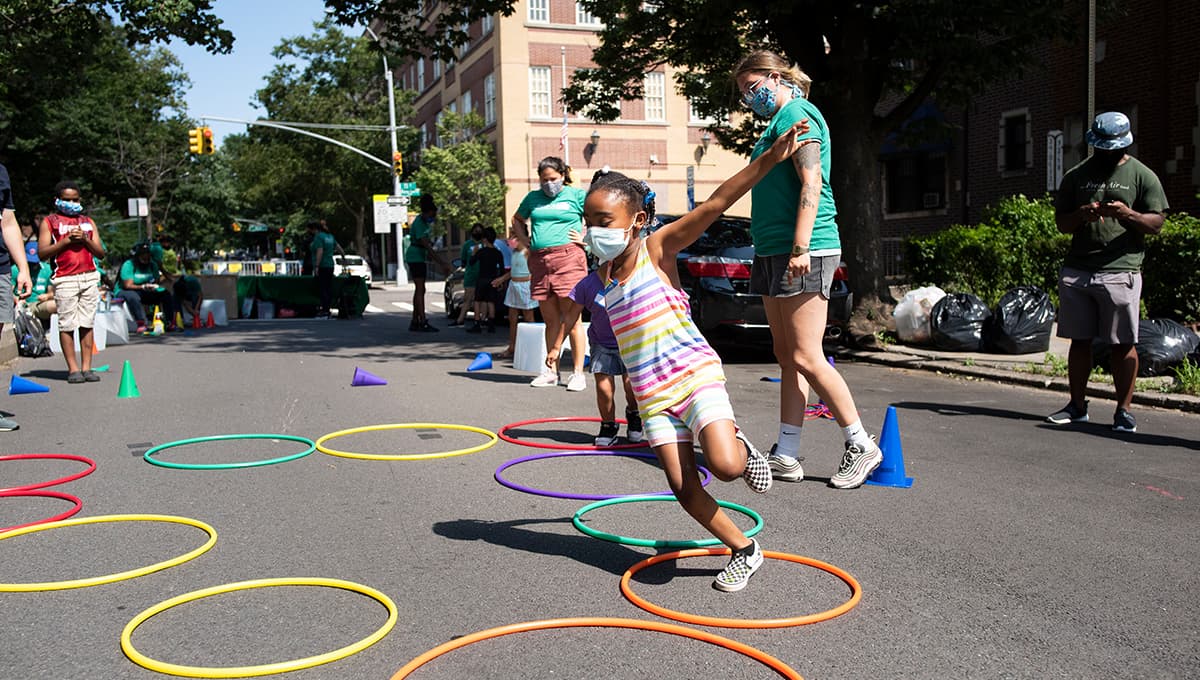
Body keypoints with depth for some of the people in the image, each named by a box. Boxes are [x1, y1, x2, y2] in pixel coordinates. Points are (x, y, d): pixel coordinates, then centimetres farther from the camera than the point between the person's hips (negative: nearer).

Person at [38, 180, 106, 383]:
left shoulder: (88, 222, 20)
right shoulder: (49, 222, 8)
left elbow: (100, 252, 13)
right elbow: (42, 253, -2)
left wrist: (85, 239, -3)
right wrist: (66, 240, -10)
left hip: (90, 277, 3)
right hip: (65, 280, -3)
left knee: (87, 324, 1)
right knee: (67, 325, -5)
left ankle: (86, 367, 3)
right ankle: (73, 368, -2)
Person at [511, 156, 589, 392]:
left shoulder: (576, 195, 5)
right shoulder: (533, 197, 18)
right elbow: (517, 219, 33)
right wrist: (526, 240, 19)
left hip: (568, 258, -5)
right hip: (539, 262, 5)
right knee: (550, 320, 9)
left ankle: (578, 373, -4)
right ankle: (551, 372, 15)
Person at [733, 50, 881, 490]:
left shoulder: (795, 113, -6)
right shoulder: (778, 121, 23)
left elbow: (811, 183, -17)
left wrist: (800, 247, -24)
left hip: (803, 253, -10)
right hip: (774, 253, 10)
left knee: (805, 357, -10)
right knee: (787, 356, 8)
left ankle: (861, 446, 2)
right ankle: (786, 456, 12)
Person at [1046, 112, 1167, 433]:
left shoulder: (1142, 176, 7)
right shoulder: (1076, 175, 15)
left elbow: (1156, 223, 3)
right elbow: (1060, 222, 14)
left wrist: (1128, 214, -17)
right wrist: (1081, 215, -8)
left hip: (1121, 270, -3)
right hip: (1076, 270, 3)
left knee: (1122, 344, -3)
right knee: (1079, 340, 6)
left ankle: (1123, 410, 5)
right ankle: (1077, 406, 15)